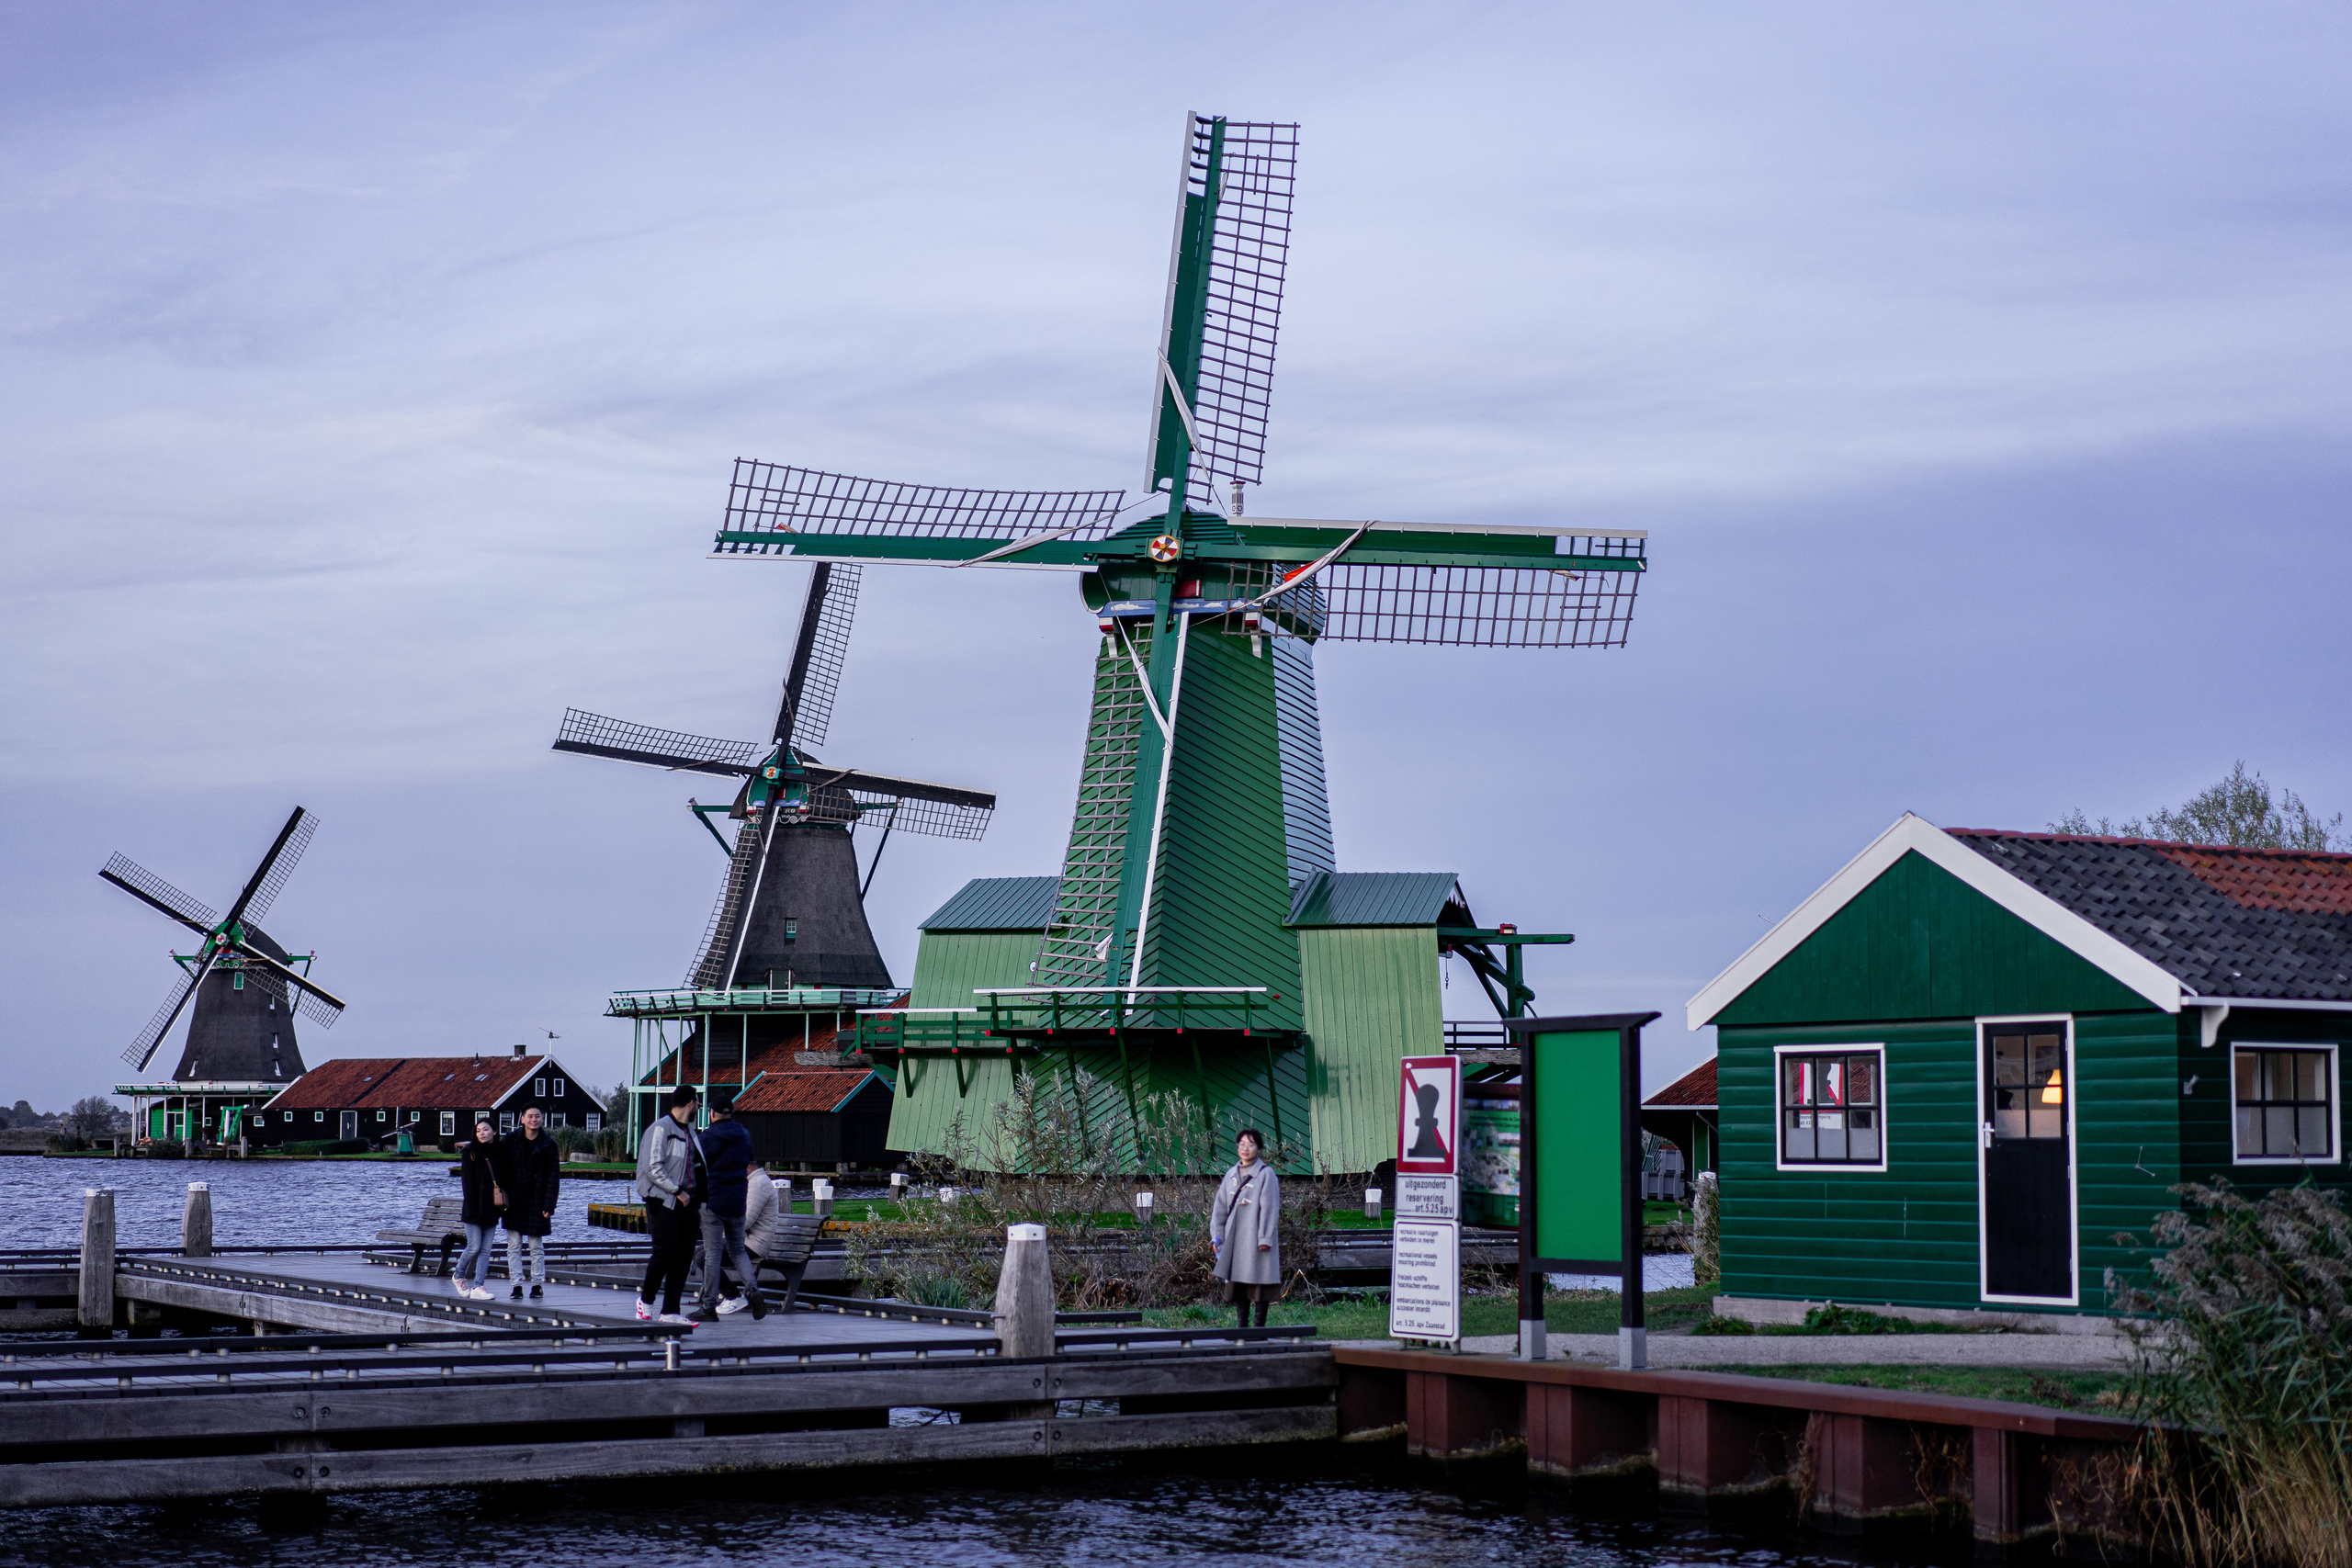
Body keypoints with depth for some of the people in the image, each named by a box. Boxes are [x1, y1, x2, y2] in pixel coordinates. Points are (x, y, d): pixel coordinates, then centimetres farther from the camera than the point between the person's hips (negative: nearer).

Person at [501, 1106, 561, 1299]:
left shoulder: (548, 1145, -1)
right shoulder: (511, 1140, 1)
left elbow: (553, 1177, -1)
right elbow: (502, 1170, 3)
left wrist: (549, 1205, -9)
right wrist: (502, 1200, -3)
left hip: (537, 1204, -1)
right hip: (514, 1203, 1)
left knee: (536, 1246, 5)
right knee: (514, 1246, 0)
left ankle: (537, 1284, 14)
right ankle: (516, 1285, 2)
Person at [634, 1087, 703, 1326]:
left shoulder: (688, 1132, 17)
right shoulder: (661, 1128, -9)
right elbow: (653, 1167, -16)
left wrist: (694, 1196, 10)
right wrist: (677, 1192, -15)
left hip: (684, 1201, 8)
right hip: (663, 1201, -8)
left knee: (684, 1253, 4)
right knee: (665, 1251, -10)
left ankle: (670, 1311, 7)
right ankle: (645, 1300, 11)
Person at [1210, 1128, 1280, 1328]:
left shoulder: (1266, 1174, -3)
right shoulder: (1231, 1175, 13)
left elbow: (1269, 1208, -7)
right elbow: (1220, 1206, 14)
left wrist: (1265, 1238, -13)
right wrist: (1216, 1235, 7)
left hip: (1256, 1237, -5)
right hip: (1234, 1238, 5)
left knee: (1259, 1281, -3)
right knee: (1237, 1282, 6)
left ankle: (1260, 1324, 3)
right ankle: (1242, 1324, 12)